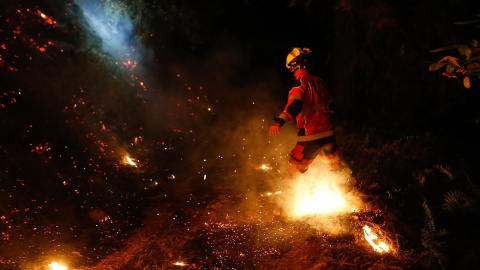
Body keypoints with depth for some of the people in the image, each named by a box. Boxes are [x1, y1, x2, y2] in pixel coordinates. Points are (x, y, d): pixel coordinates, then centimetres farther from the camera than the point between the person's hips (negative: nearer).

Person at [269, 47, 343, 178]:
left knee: (295, 170, 5)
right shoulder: (320, 82, 9)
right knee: (335, 170, 22)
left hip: (310, 137, -7)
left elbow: (295, 104, -31)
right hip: (328, 133, 7)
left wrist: (279, 121, -42)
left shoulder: (300, 84, -12)